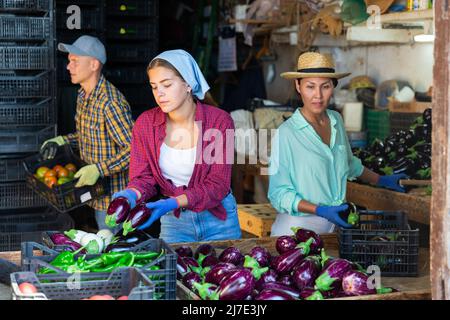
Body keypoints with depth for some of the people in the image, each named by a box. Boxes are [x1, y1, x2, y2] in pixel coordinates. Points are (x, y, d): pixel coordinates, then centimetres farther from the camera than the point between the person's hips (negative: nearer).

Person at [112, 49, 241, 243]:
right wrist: (132, 194, -25)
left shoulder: (219, 121, -16)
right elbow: (143, 177, -2)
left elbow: (218, 185, -17)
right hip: (174, 221, 1)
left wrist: (173, 202, -30)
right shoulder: (145, 123, -8)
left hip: (218, 217, -1)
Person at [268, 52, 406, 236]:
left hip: (334, 226, 5)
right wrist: (320, 210, -24)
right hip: (297, 227, -5)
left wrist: (381, 181, 31)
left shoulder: (336, 120, 3)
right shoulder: (286, 133, -16)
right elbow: (279, 194, -14)